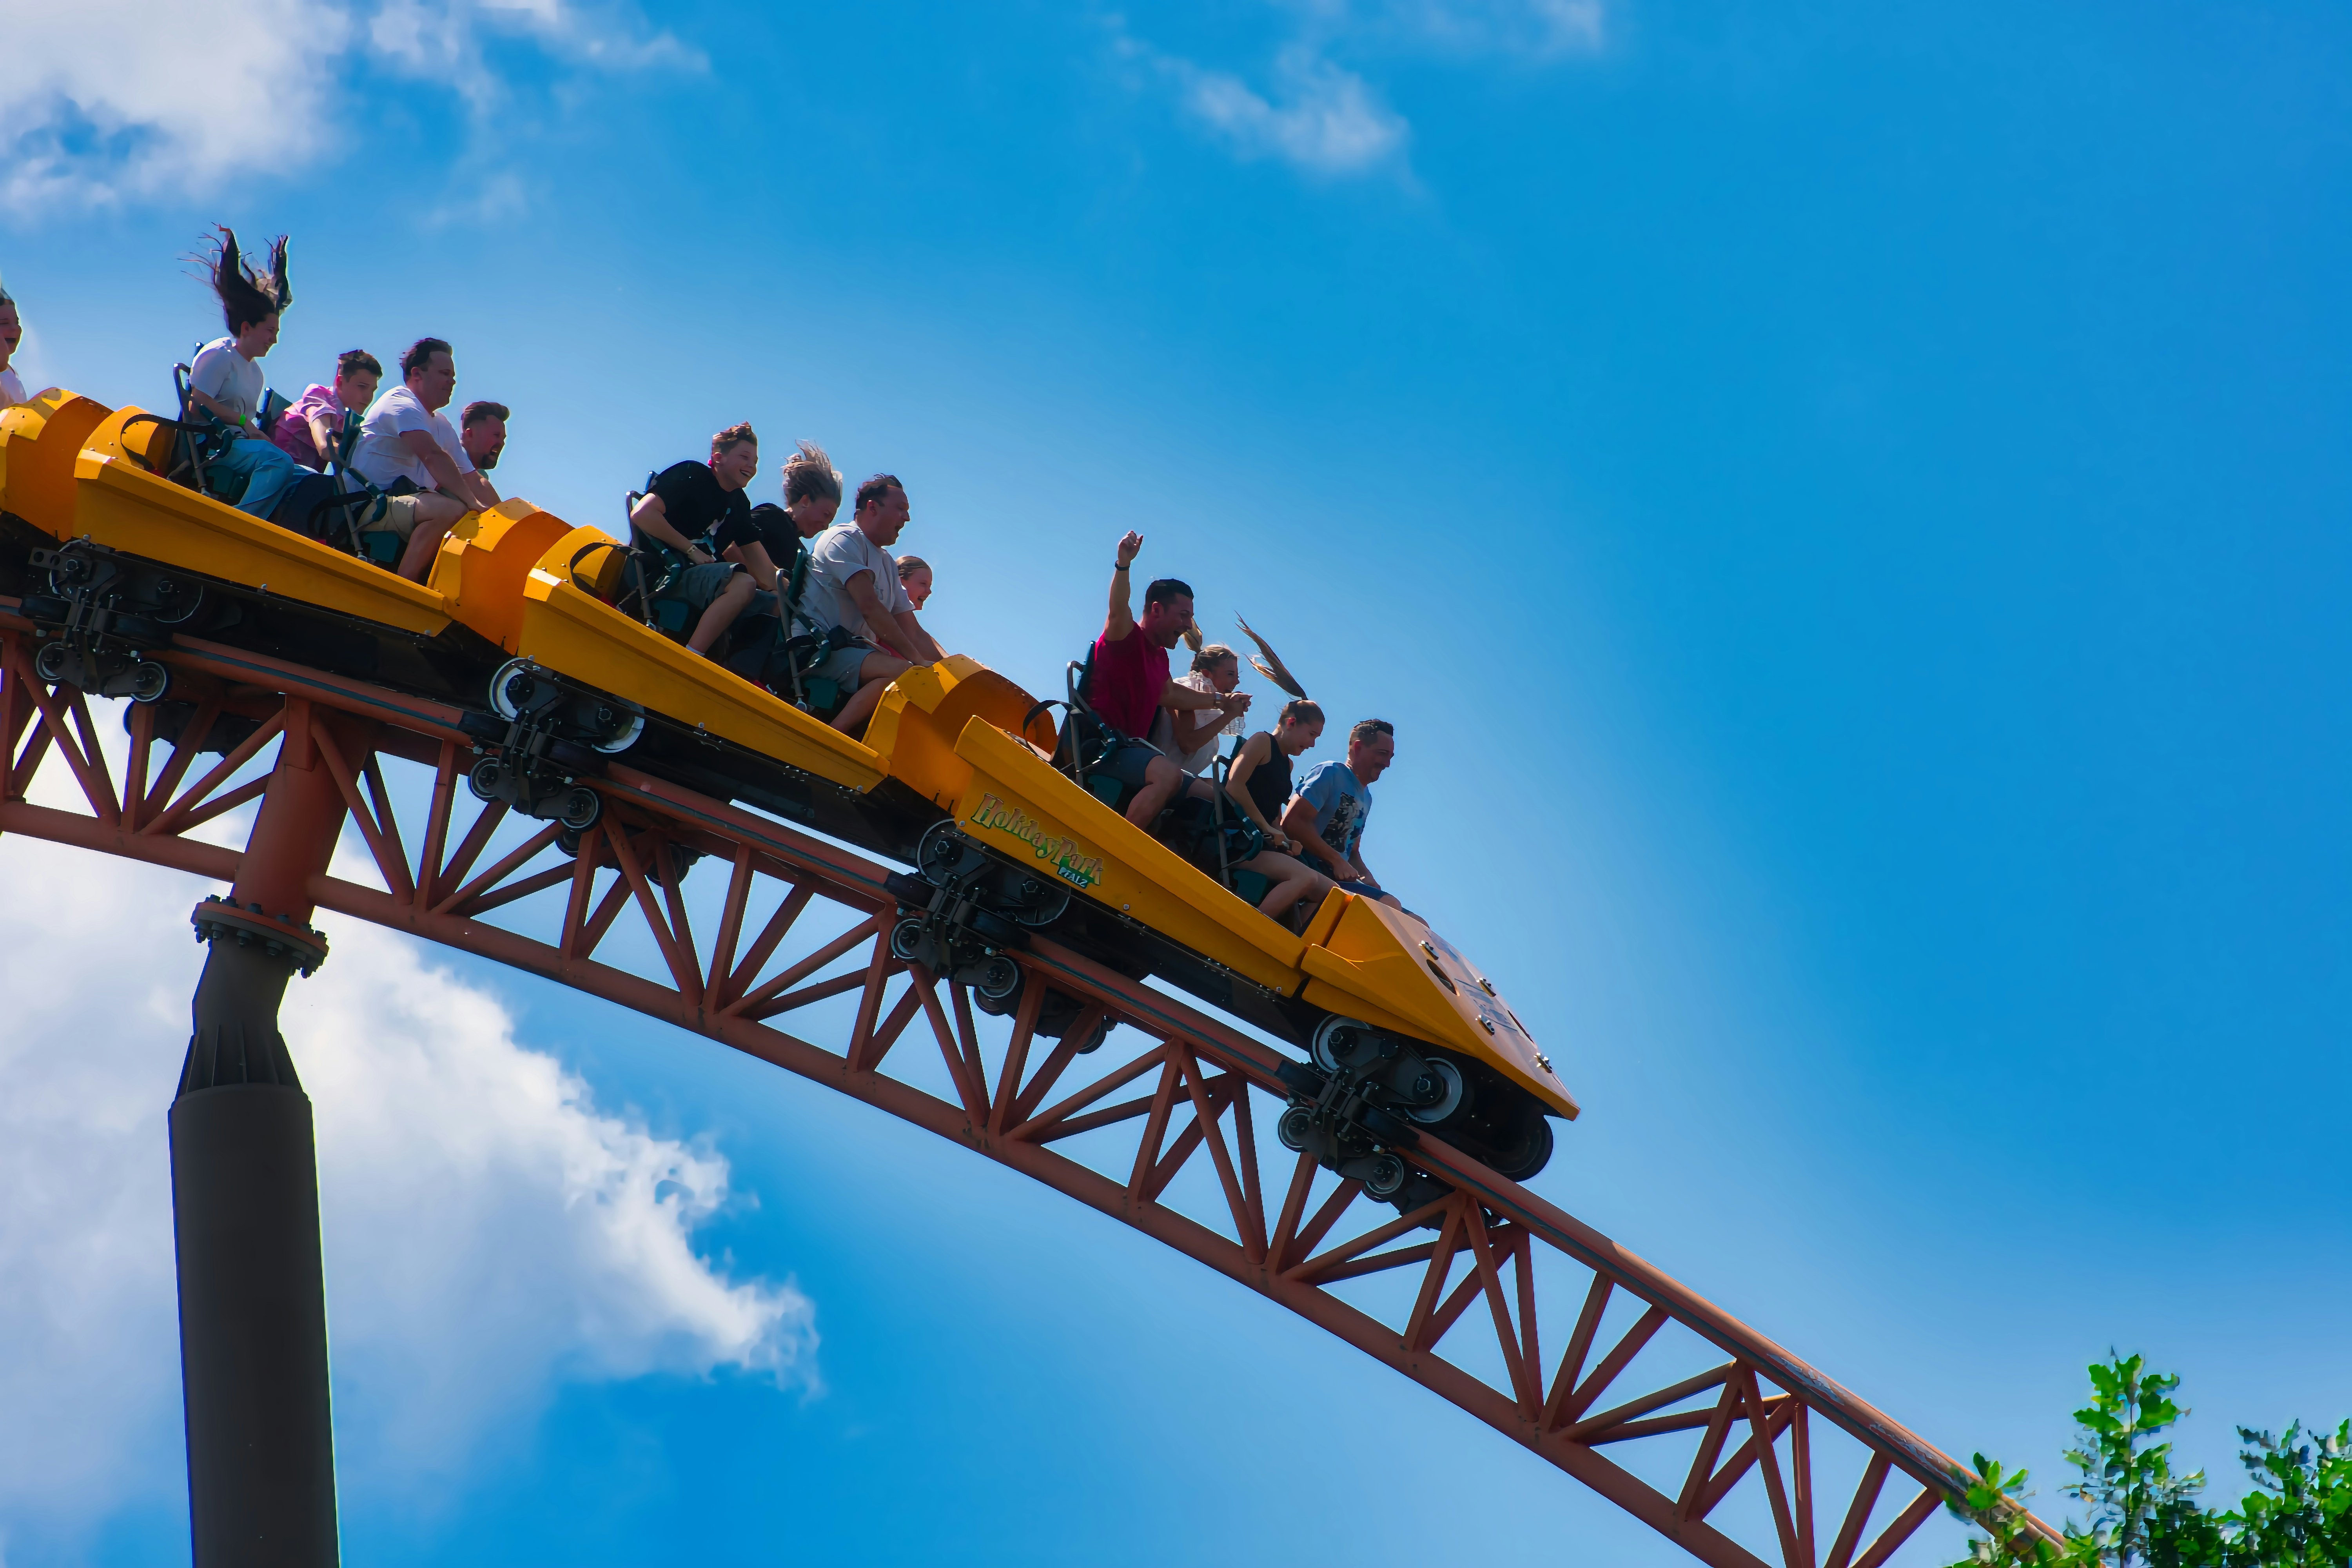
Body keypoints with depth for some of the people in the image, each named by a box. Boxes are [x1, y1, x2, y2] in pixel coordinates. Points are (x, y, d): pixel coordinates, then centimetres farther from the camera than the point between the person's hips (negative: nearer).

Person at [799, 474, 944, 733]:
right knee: (901, 671, -30)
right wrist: (918, 661, -19)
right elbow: (870, 608, -16)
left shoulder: (889, 564, 23)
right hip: (818, 646, -9)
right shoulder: (844, 539, -4)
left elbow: (914, 632, 19)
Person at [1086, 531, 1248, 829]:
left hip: (1131, 747, 10)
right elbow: (1118, 611, -30)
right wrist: (1123, 564, -47)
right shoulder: (1127, 637, -7)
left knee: (1205, 796, 11)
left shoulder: (1160, 656, 20)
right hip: (1103, 745, -10)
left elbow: (1170, 695, 37)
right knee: (1169, 773, -36)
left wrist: (1220, 702, 46)